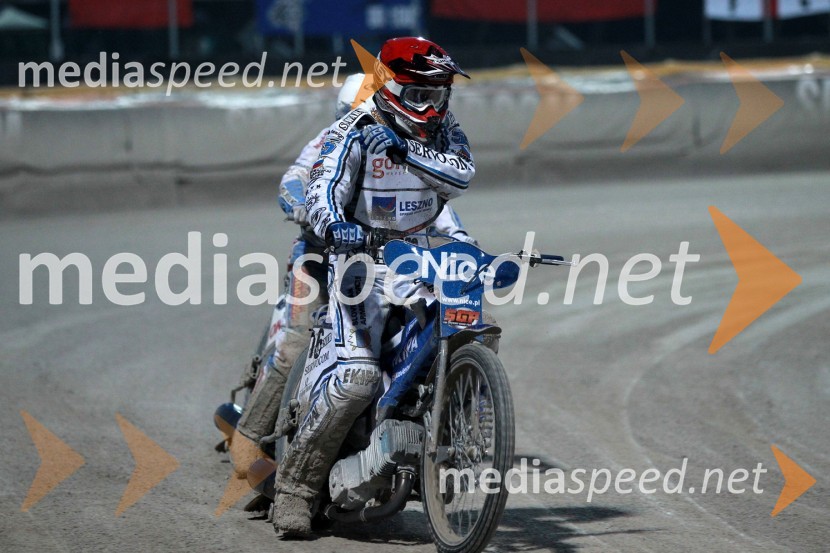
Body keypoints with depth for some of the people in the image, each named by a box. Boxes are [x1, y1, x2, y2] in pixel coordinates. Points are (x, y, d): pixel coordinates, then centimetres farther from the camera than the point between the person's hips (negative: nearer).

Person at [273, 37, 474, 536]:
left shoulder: (443, 130, 6)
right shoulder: (354, 133, -9)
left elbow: (461, 176, -13)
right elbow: (322, 191, -22)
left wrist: (407, 151, -26)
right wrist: (334, 225, -45)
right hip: (361, 254, -6)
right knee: (359, 375, -21)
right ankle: (295, 483, -14)